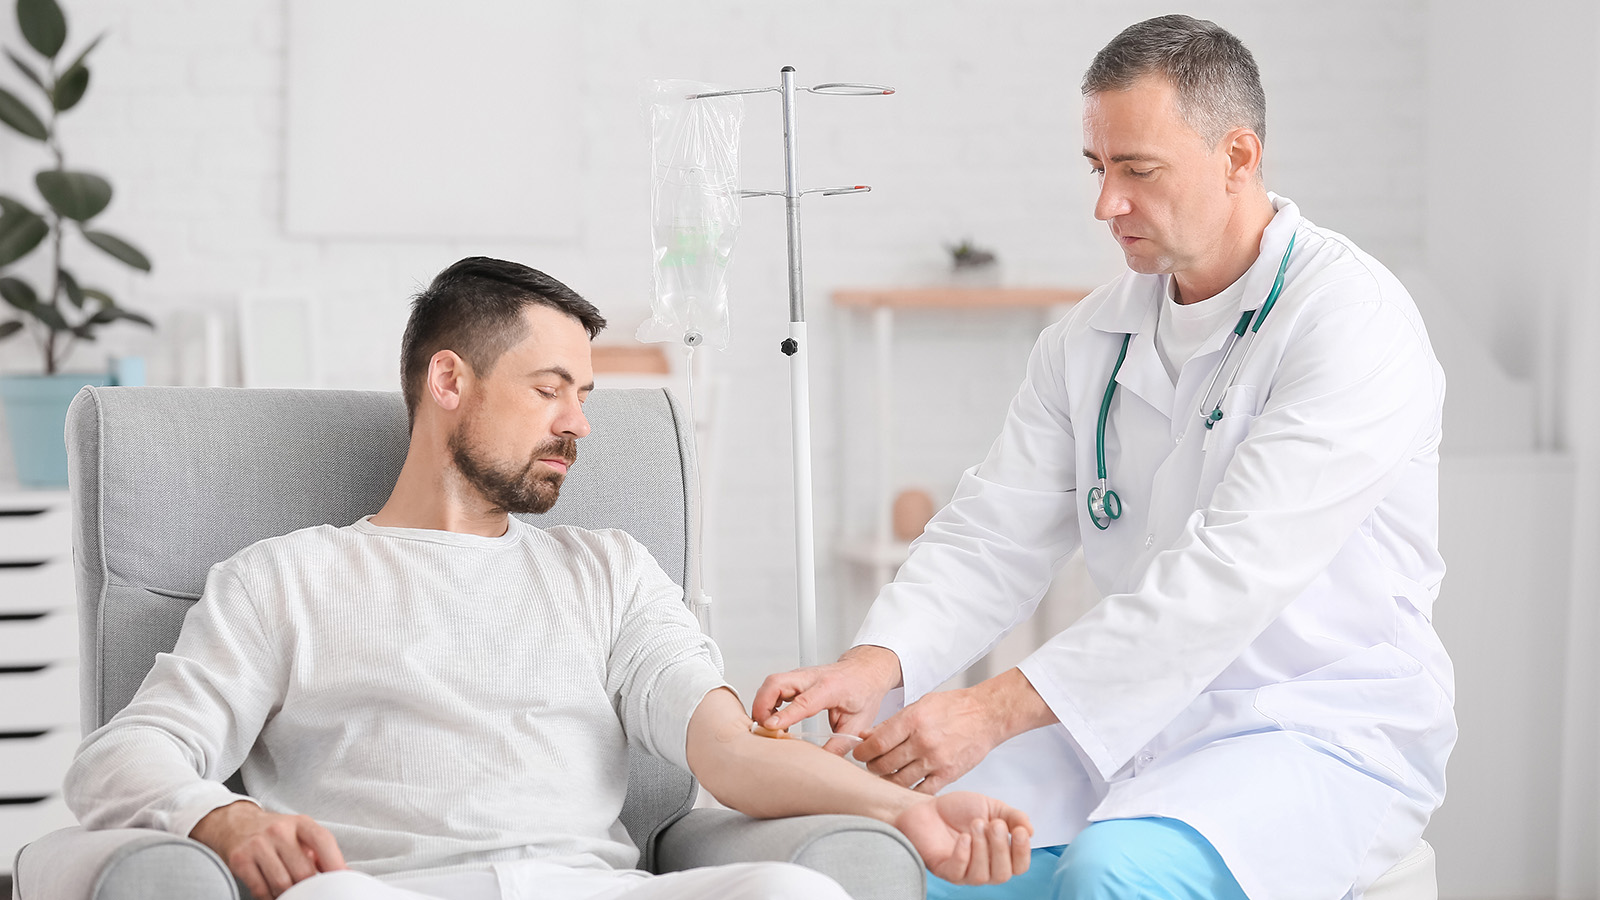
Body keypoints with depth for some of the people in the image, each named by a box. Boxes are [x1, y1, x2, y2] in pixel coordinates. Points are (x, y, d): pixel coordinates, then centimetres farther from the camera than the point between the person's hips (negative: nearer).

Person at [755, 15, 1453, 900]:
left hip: (1323, 734, -6)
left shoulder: (1353, 318, -14)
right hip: (1130, 718, 6)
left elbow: (1232, 571, -25)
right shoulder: (1089, 338, 9)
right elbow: (994, 535, 4)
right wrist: (873, 664, -18)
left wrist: (999, 707, -30)